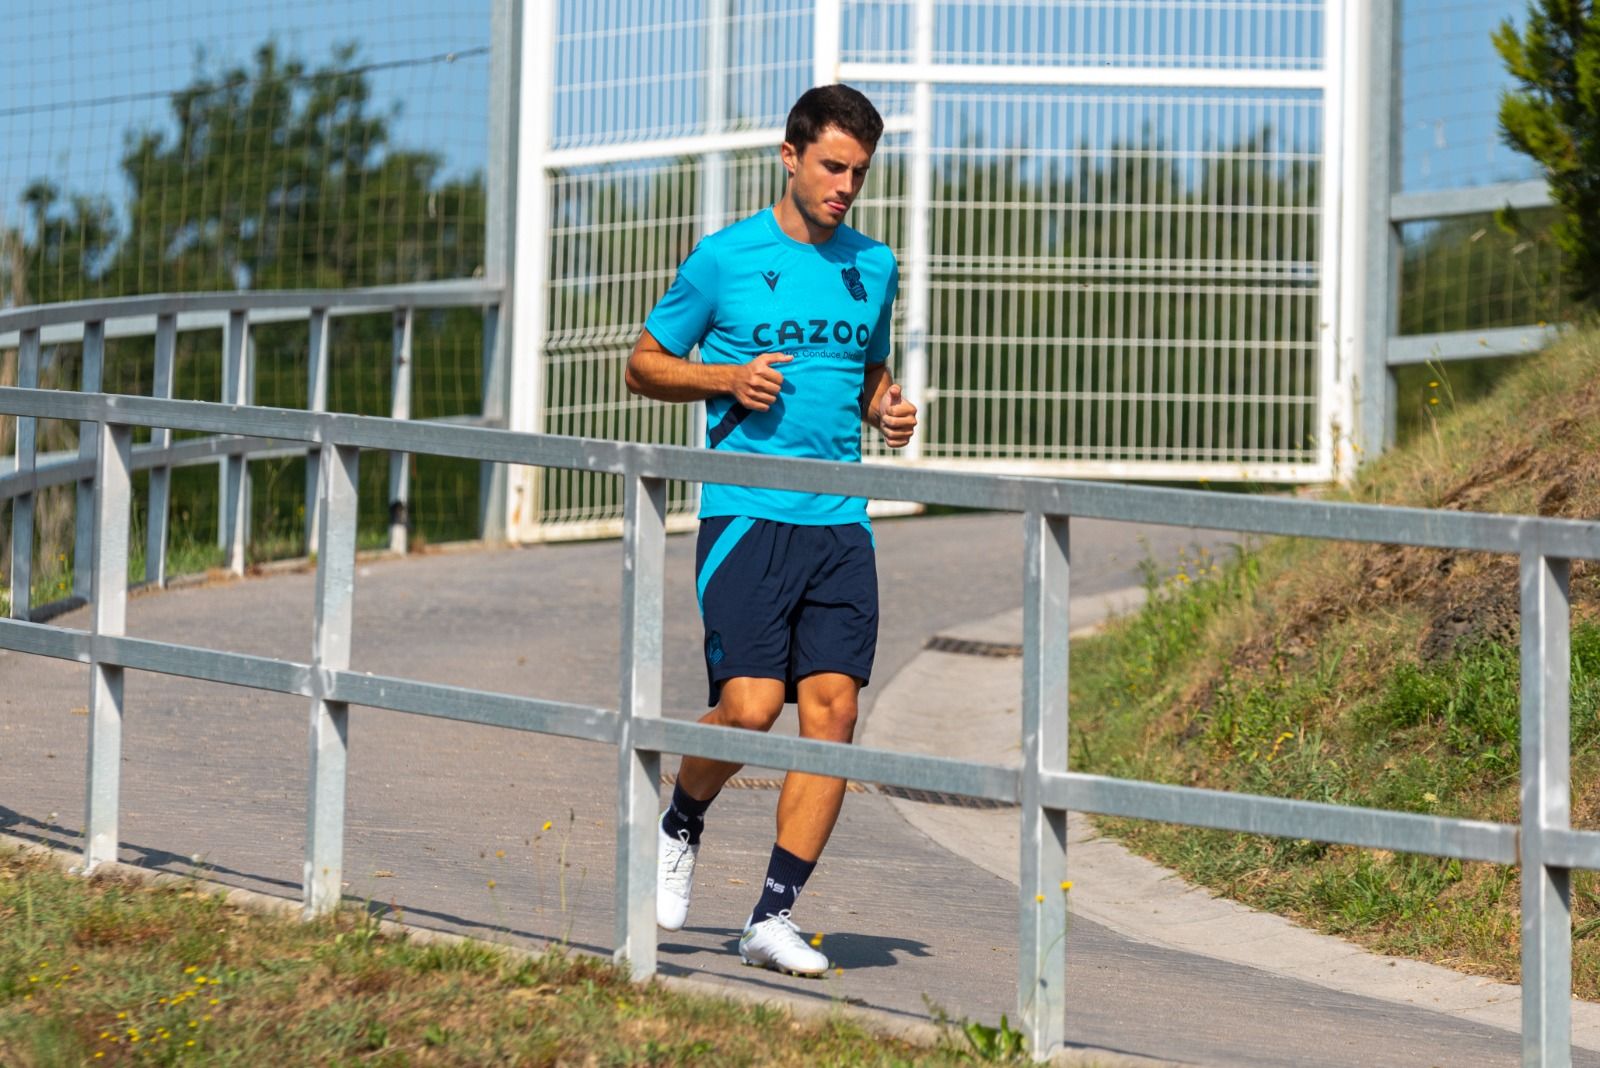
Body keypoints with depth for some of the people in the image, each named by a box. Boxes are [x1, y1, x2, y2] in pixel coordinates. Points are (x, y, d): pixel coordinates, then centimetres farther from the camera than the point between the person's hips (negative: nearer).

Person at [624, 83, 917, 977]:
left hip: (841, 523, 4)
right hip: (746, 515, -4)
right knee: (751, 707, -13)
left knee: (834, 705, -7)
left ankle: (775, 917, -1)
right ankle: (680, 828, 19)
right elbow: (646, 366, 8)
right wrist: (729, 379, -10)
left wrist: (888, 409, 6)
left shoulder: (875, 267, 13)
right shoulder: (725, 259, 0)